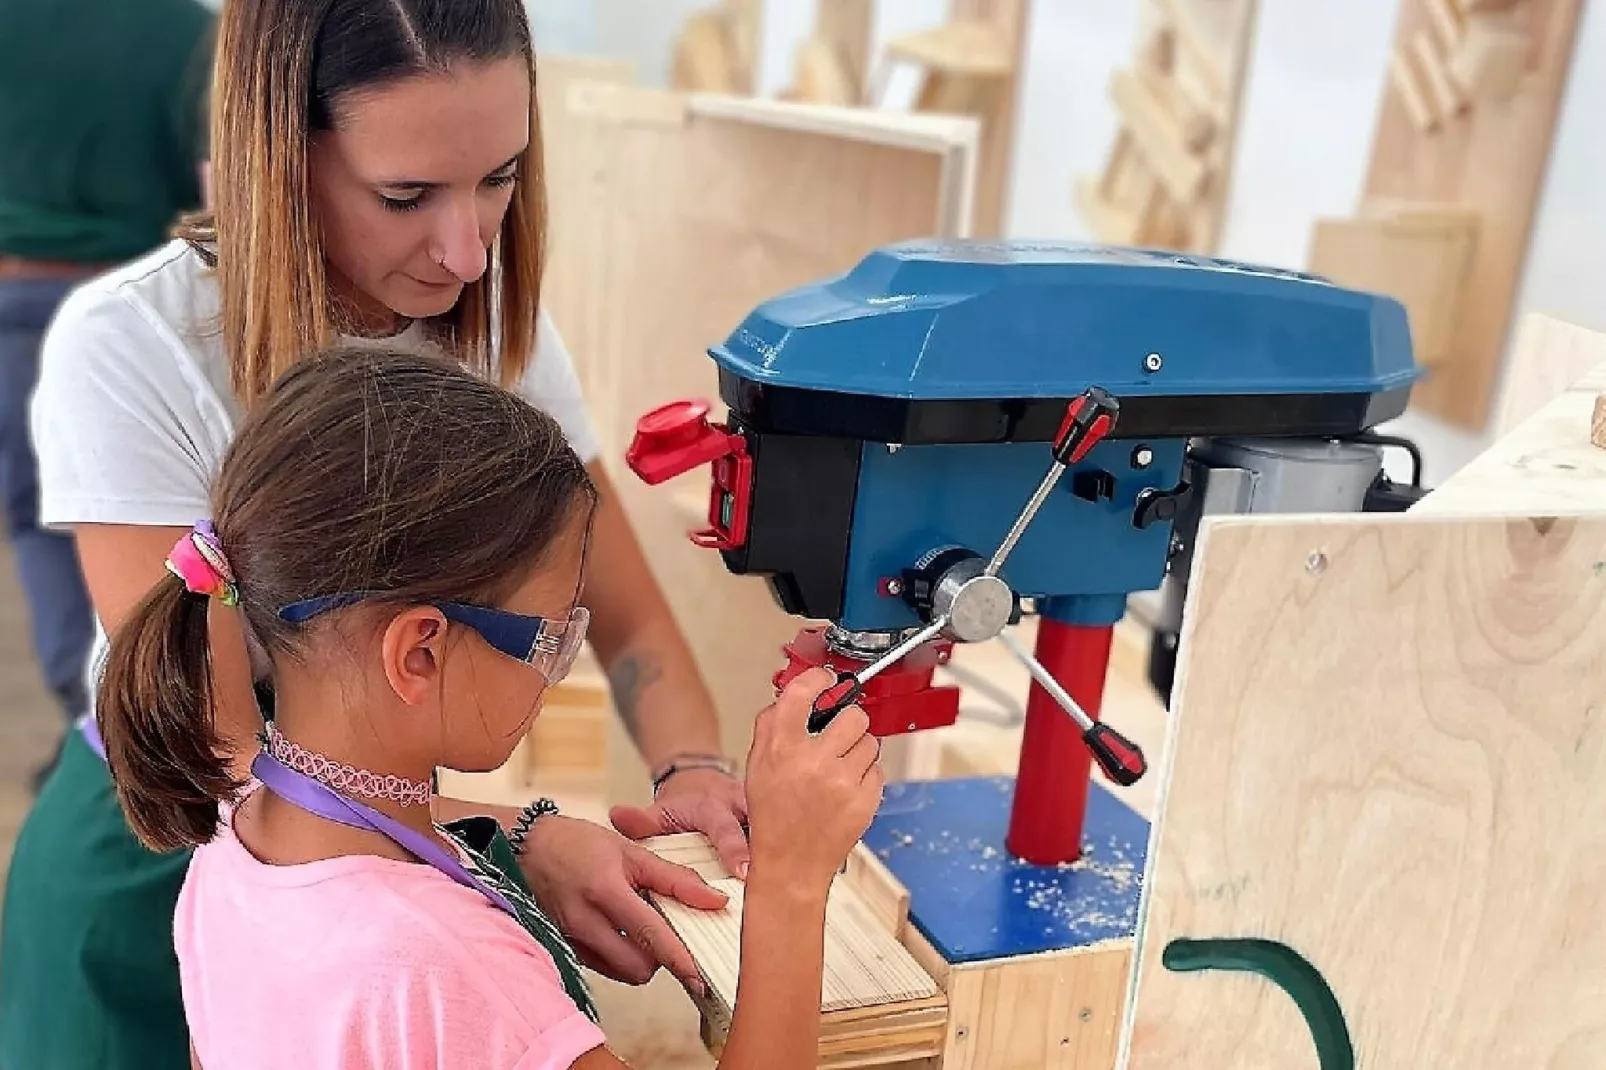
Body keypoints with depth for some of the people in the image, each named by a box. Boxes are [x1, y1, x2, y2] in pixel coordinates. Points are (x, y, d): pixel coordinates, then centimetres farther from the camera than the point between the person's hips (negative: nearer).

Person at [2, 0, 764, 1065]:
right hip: (159, 870, -3)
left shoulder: (498, 323, -11)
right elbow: (218, 752, -25)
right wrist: (519, 840, -38)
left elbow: (633, 627, -7)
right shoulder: (126, 352, -24)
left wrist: (693, 769, -28)